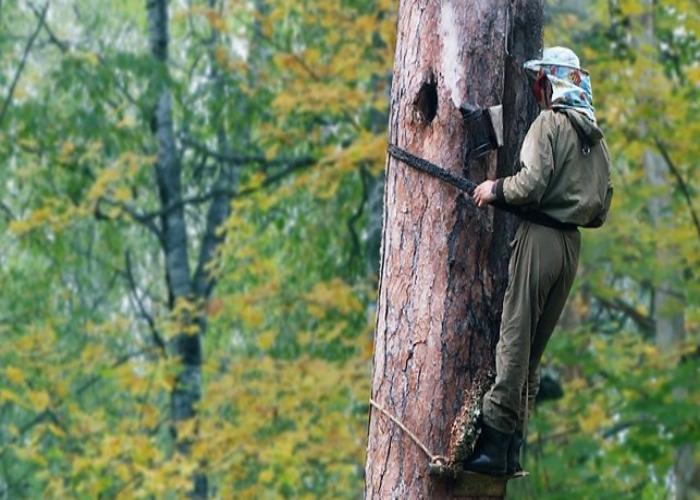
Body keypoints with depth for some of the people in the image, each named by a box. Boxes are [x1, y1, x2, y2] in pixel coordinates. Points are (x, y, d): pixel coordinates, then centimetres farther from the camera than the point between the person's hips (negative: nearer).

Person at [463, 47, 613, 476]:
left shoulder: (550, 123, -7)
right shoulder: (597, 138, 17)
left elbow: (532, 183, -17)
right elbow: (601, 209, 18)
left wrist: (495, 189, -1)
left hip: (540, 237, -8)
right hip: (572, 245, 8)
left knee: (515, 339, -8)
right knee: (536, 345, 10)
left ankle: (495, 443, -13)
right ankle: (513, 447, 9)